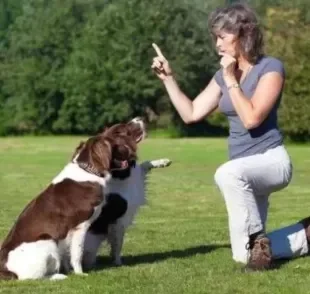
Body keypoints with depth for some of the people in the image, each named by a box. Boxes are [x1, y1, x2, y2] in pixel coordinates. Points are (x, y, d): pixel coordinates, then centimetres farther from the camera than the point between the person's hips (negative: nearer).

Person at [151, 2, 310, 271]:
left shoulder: (271, 68, -13)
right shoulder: (223, 74, 7)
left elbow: (252, 118, -23)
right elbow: (191, 114, 8)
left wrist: (231, 80, -17)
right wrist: (168, 77, 1)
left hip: (271, 161, -8)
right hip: (245, 172, 8)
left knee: (227, 174, -41)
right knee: (245, 256, 7)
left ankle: (258, 239, -22)